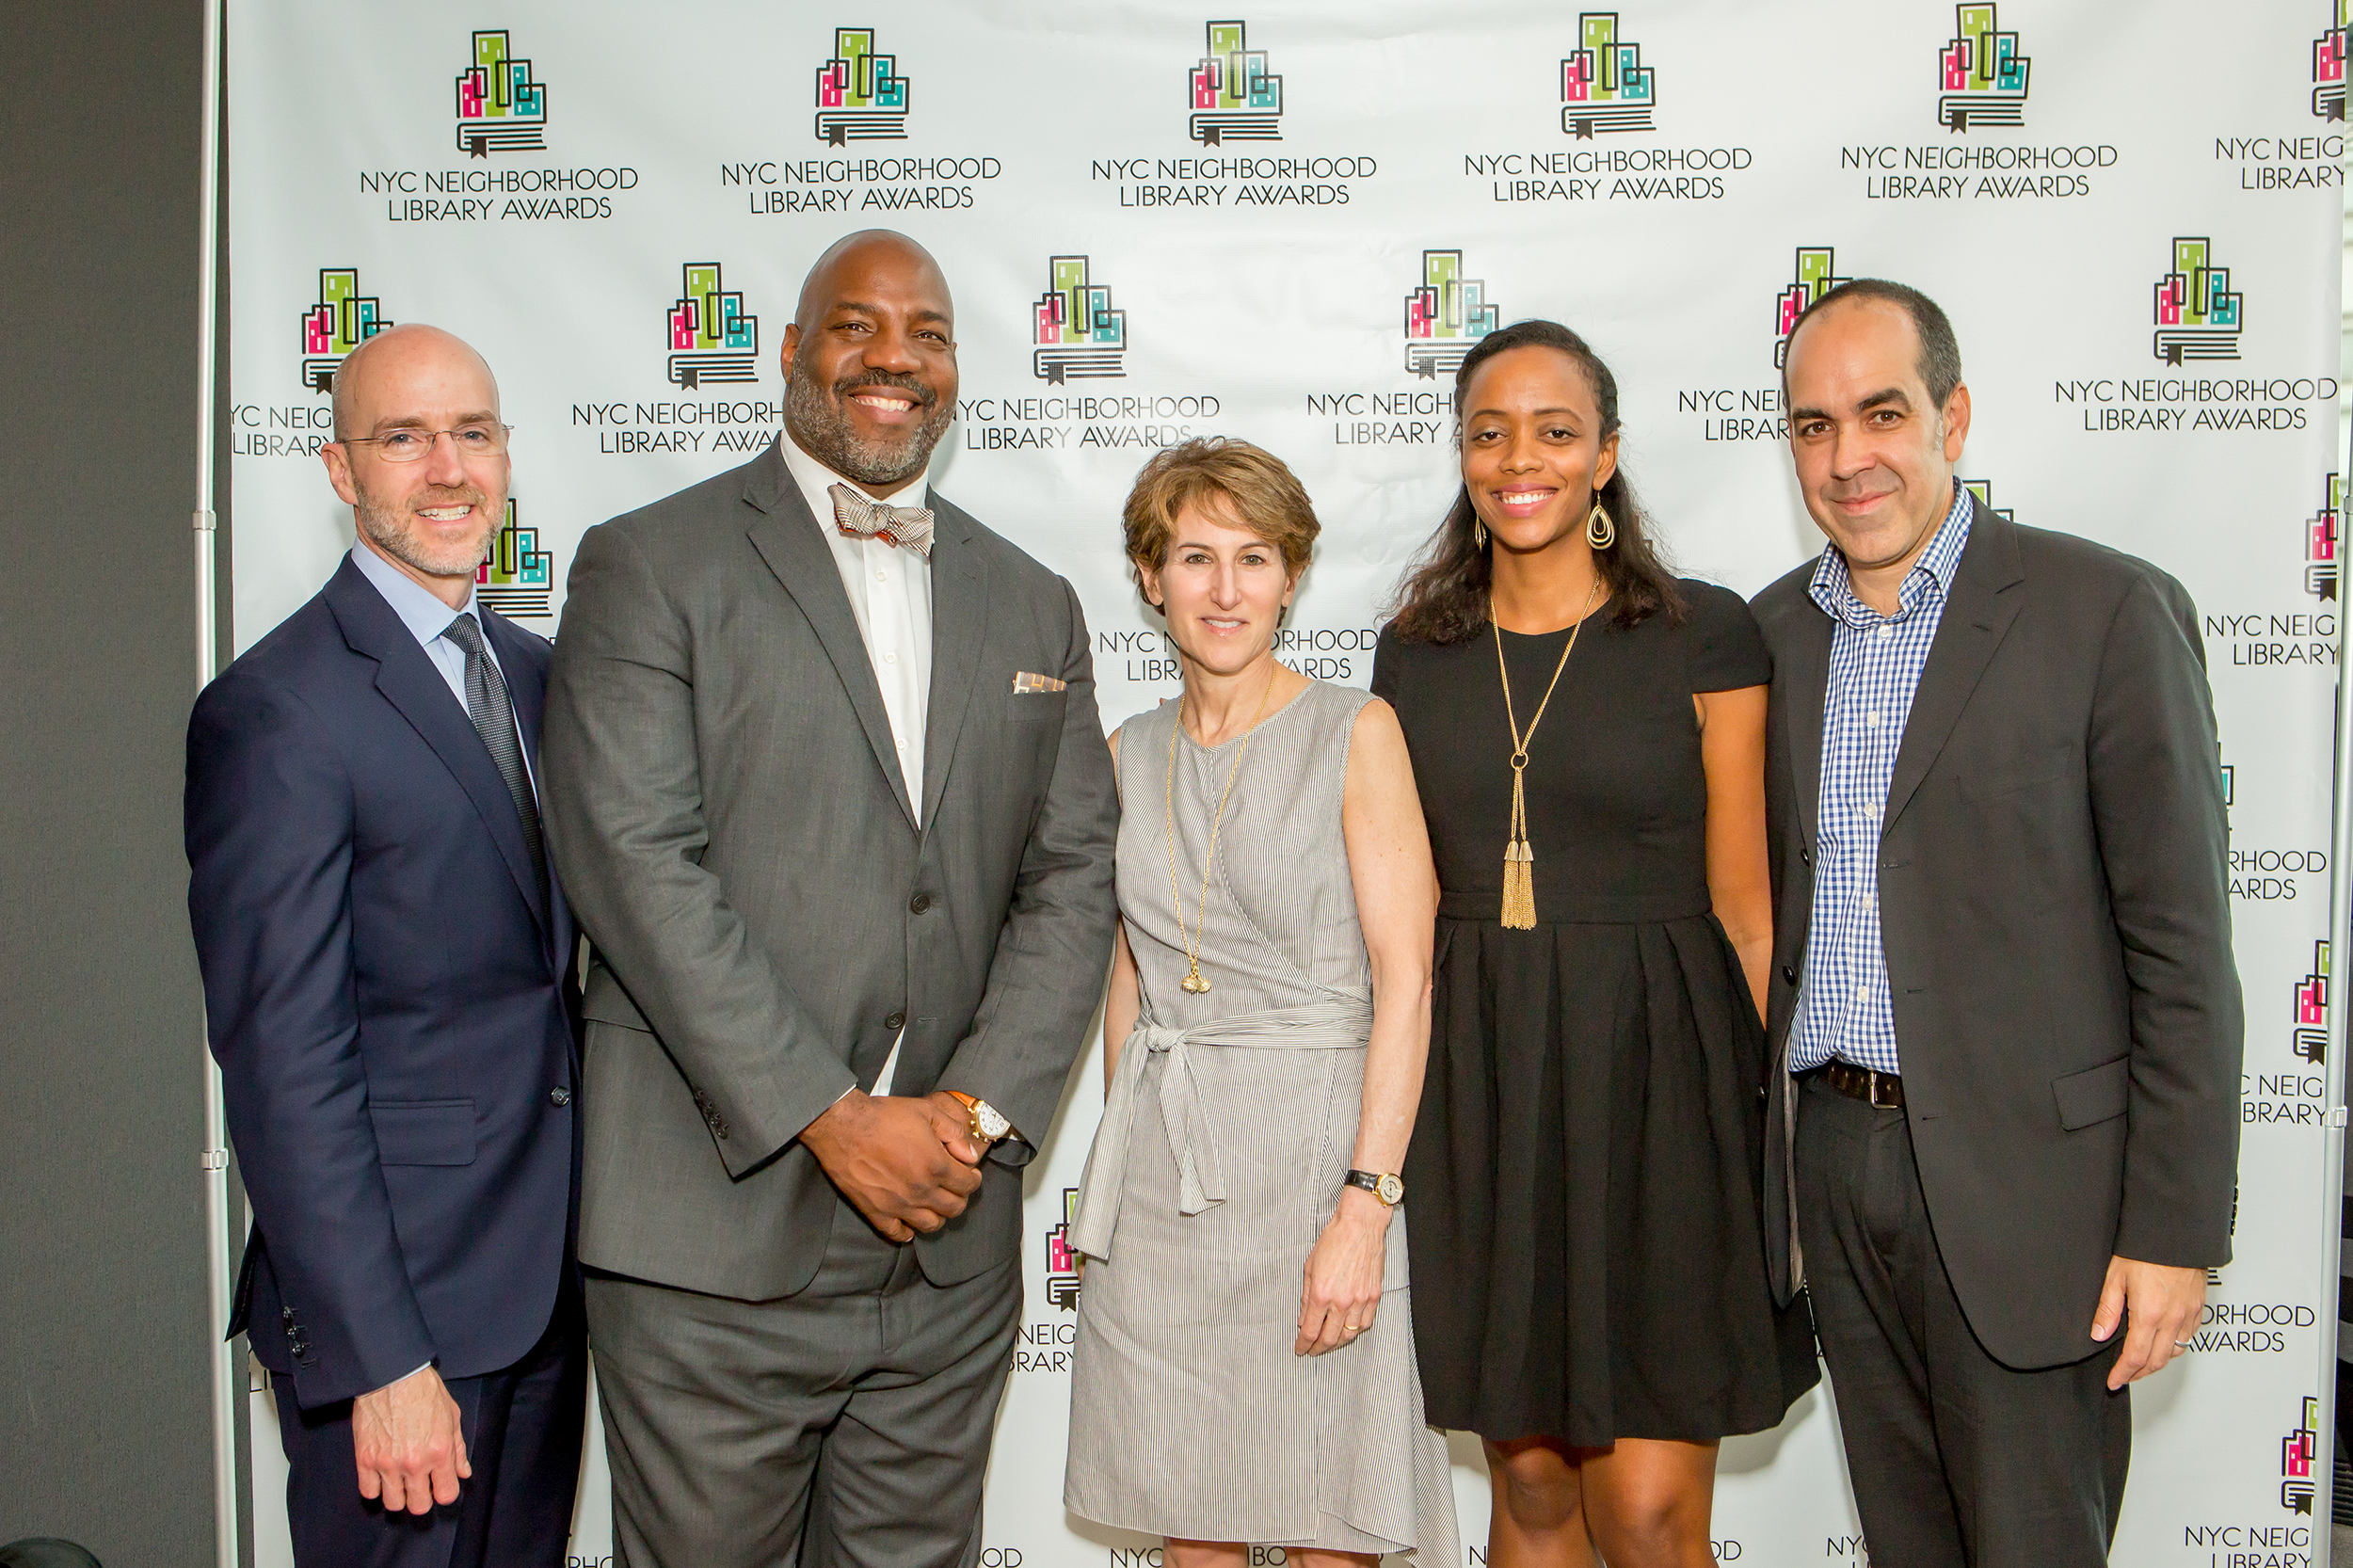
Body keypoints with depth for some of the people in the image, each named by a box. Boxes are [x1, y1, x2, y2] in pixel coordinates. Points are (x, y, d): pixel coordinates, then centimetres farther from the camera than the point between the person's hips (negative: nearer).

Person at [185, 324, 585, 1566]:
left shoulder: (534, 672, 9)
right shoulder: (275, 708, -15)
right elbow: (284, 1065, -18)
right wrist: (380, 1360, -19)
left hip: (552, 1277, 7)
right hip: (396, 1293, -7)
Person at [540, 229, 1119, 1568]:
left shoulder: (1034, 606, 14)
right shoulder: (649, 568, 0)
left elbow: (1073, 881, 8)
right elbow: (637, 865, -11)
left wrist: (980, 1111, -7)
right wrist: (834, 1119, -15)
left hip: (952, 1244, 4)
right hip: (717, 1240, -3)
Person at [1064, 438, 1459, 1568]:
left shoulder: (1355, 733, -4)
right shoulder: (1132, 753, 10)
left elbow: (1405, 982, -10)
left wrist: (1365, 1203, -17)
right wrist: (1122, 1155, 12)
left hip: (1309, 1145, -4)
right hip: (1160, 1165, 4)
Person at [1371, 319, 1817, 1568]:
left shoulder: (1704, 636, -2)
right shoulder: (1415, 651, 8)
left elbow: (1742, 901, -1)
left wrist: (1792, 1122, -5)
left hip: (1655, 1067, -3)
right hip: (1473, 1072, 3)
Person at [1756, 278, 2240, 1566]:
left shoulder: (2109, 613, -8)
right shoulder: (1773, 634, 8)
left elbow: (2182, 949, -9)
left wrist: (2176, 1228, -11)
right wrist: (1751, 1172, 11)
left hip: (2025, 1171, -5)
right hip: (1833, 1160, 5)